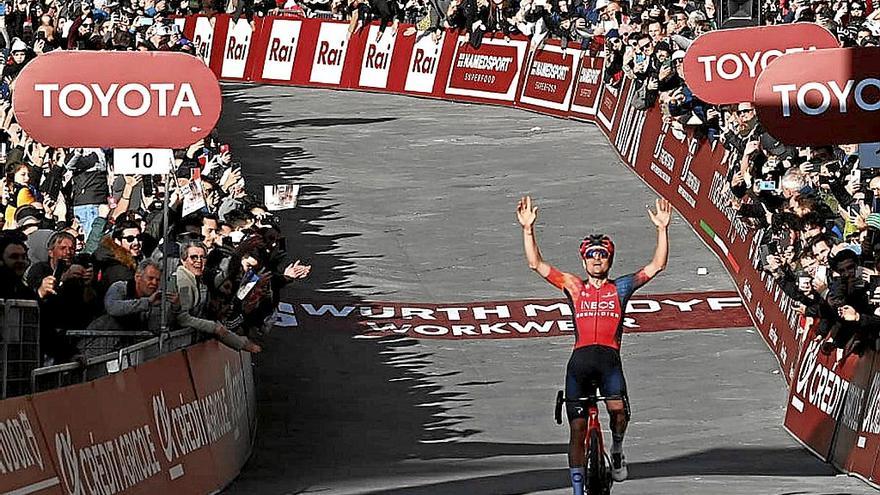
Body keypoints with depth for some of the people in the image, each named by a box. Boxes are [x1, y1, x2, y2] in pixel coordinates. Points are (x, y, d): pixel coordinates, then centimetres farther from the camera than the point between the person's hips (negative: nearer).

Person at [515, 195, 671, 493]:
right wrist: (528, 228, 2)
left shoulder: (621, 287, 15)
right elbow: (536, 264, 11)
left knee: (618, 410, -28)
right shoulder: (573, 286, 16)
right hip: (580, 359, 1)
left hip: (609, 358, -1)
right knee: (577, 429, -1)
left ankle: (617, 450, 3)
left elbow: (657, 265, 10)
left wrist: (662, 229, 0)